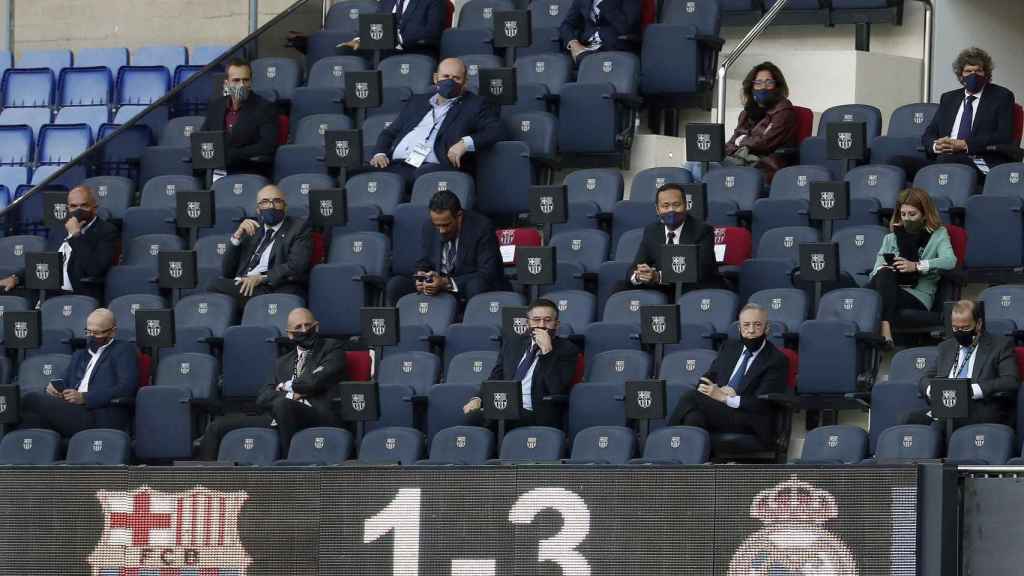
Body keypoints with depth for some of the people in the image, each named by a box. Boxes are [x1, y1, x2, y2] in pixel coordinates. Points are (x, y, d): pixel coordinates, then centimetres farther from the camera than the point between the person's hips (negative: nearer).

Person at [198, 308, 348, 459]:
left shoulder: (332, 348, 12)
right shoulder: (283, 362, 28)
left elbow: (315, 381, -6)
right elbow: (263, 397, 14)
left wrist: (287, 386, 10)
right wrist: (290, 395, -4)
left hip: (316, 414, -6)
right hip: (279, 418, 6)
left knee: (282, 404, -39)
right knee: (217, 426, -7)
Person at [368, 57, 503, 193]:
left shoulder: (475, 105, 17)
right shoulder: (417, 101, 30)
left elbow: (497, 131, 3)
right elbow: (389, 133, 31)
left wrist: (466, 143, -14)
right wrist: (380, 153, 7)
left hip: (433, 166, -4)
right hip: (397, 165, 4)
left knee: (424, 175, -41)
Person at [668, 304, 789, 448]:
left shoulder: (777, 360, 2)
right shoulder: (729, 347, 21)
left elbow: (761, 403, -8)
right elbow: (705, 380, 18)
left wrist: (723, 397, -19)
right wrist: (716, 389, -7)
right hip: (716, 414, 5)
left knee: (690, 395, -26)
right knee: (694, 417, -33)